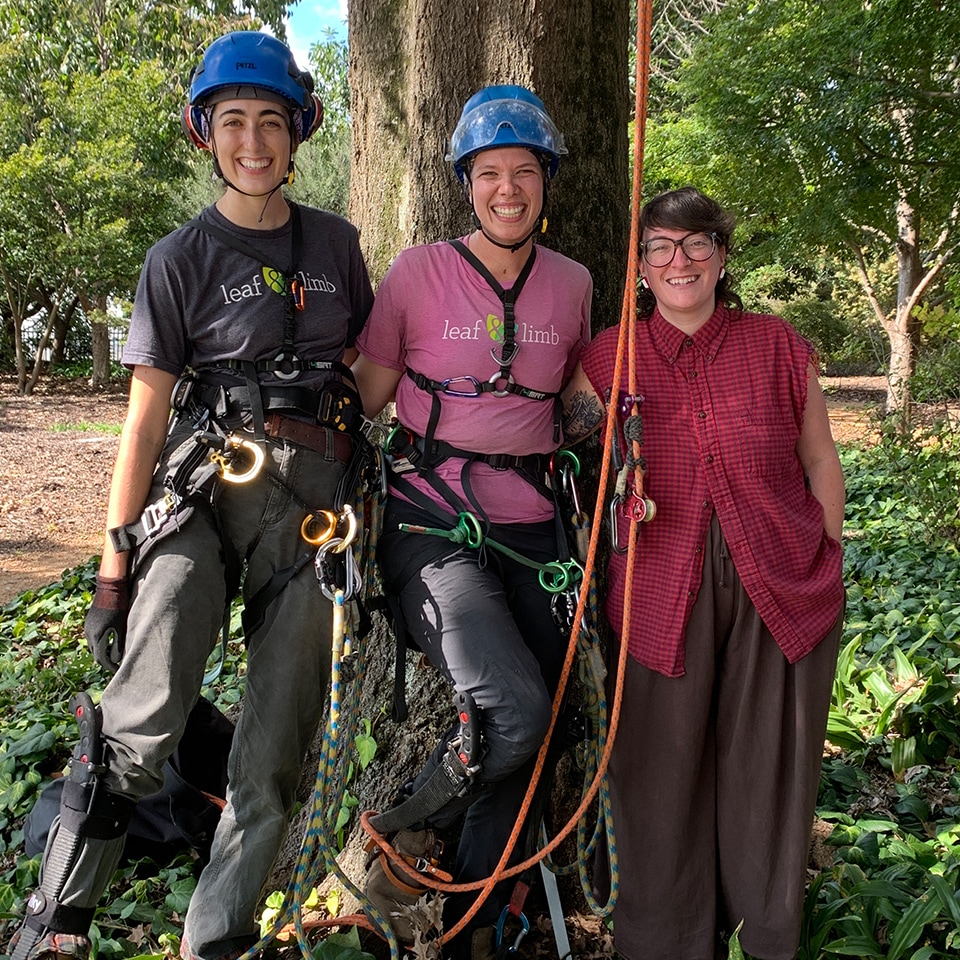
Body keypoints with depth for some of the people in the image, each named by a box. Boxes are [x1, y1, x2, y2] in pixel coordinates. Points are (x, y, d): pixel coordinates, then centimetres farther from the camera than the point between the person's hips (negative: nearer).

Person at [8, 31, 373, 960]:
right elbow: (146, 416, 0)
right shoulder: (179, 259, 3)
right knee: (143, 723, -18)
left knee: (275, 749, 3)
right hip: (202, 496, -3)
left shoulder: (334, 244, 13)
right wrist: (114, 564, -3)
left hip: (313, 501, 3)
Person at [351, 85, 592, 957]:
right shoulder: (419, 272, -2)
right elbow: (366, 397, 1)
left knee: (527, 744, 9)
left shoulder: (572, 284, 9)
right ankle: (406, 836, 8)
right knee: (515, 711, -23)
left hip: (531, 530, 5)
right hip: (432, 526, -4)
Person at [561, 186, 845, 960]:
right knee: (665, 772, 7)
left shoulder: (777, 346, 2)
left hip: (784, 590, 0)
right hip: (667, 594, 0)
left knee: (769, 770, 11)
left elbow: (820, 463, 9)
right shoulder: (612, 357, 2)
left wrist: (830, 569, 8)